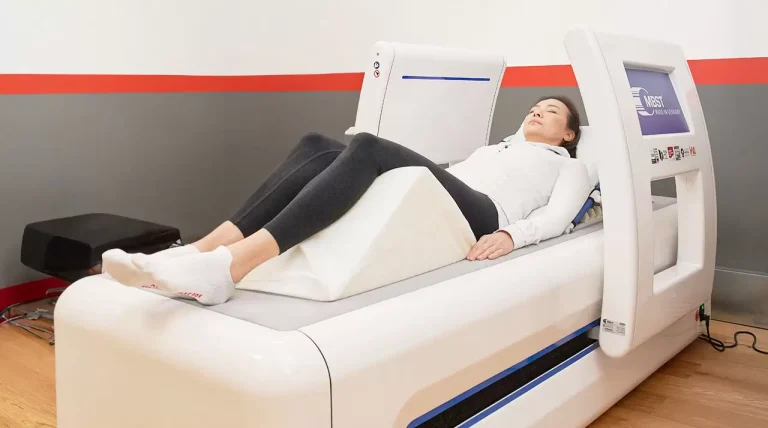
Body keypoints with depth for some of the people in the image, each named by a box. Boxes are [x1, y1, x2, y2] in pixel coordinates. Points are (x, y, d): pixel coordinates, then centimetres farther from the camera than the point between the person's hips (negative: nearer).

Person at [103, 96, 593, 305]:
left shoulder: (570, 165, 27)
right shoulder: (496, 146, 42)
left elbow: (557, 217, 6)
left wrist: (511, 235, -15)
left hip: (481, 215, -6)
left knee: (370, 147, -33)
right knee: (318, 146, -19)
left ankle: (227, 267, -49)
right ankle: (204, 250, -34)